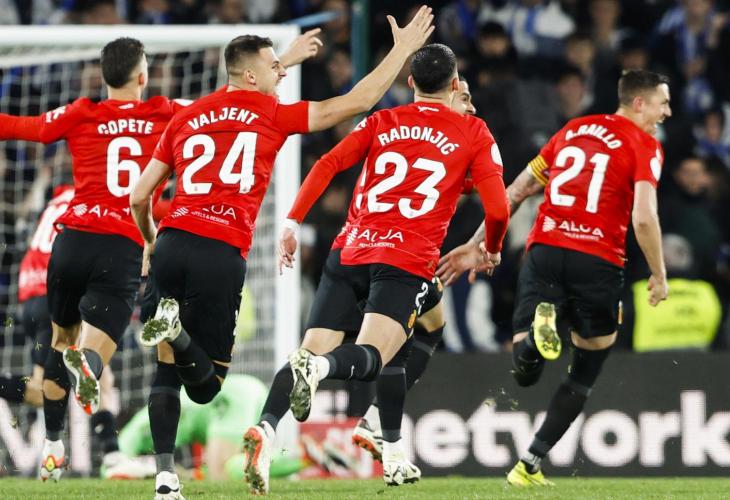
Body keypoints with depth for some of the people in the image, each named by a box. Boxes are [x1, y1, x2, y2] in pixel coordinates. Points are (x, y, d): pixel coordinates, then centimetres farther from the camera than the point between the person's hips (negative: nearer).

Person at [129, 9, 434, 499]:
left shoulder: (186, 118, 17)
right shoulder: (272, 115, 6)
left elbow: (139, 197, 19)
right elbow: (356, 102, 11)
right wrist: (403, 49, 21)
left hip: (172, 243, 4)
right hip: (221, 256, -4)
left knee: (168, 367, 16)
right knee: (206, 383, 4)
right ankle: (178, 331, -29)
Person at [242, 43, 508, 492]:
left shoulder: (381, 122, 16)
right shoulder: (474, 134, 10)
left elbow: (328, 164, 3)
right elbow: (497, 208, 2)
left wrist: (293, 224, 2)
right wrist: (493, 249, 22)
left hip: (352, 251, 2)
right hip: (409, 261, -2)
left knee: (313, 354, -2)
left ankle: (266, 428, -23)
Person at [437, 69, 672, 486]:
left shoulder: (573, 130, 20)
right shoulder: (645, 146, 2)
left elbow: (517, 191, 20)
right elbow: (643, 218, -10)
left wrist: (480, 245, 23)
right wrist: (660, 277, 2)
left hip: (545, 249, 4)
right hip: (597, 262, -4)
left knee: (525, 372, 2)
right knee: (587, 372, 16)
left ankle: (540, 327, -32)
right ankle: (530, 466, 12)